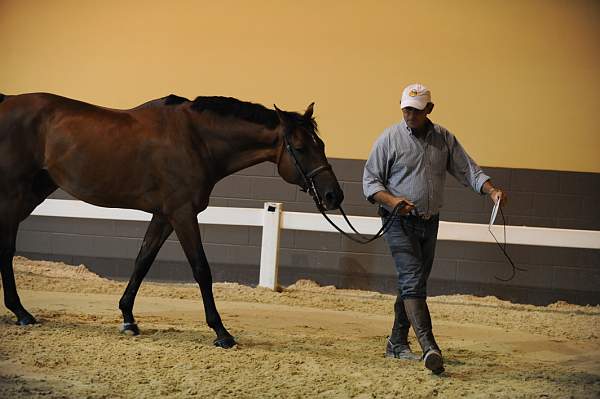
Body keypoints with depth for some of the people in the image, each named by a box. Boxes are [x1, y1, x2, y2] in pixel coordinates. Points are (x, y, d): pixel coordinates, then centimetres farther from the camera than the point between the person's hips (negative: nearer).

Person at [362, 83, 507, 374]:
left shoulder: (444, 139, 6)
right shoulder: (389, 139, -6)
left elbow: (468, 170, 5)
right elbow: (370, 180, -5)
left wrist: (491, 191, -14)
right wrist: (392, 200, -23)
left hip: (430, 223, 5)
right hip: (400, 222, -5)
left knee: (414, 283, 12)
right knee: (413, 282, -16)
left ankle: (397, 343, 25)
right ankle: (430, 348, -27)